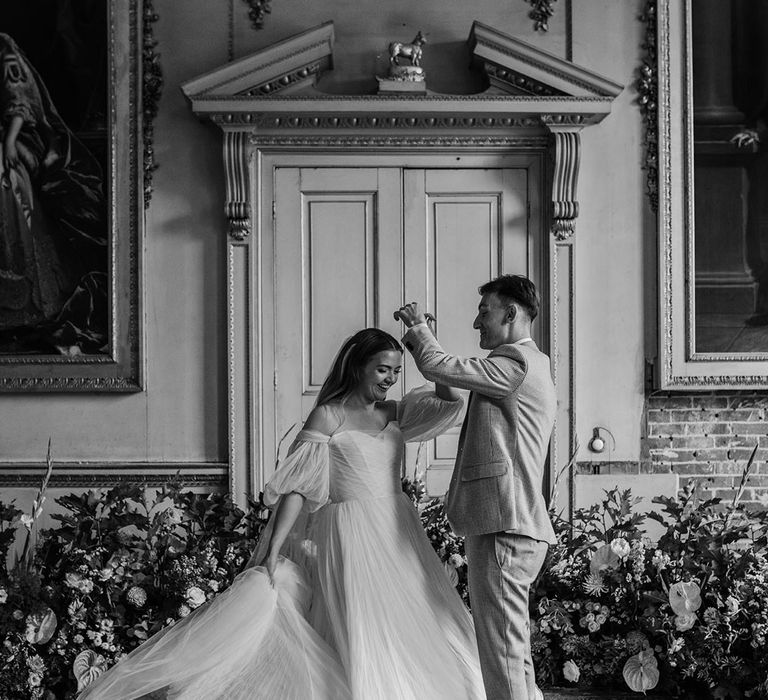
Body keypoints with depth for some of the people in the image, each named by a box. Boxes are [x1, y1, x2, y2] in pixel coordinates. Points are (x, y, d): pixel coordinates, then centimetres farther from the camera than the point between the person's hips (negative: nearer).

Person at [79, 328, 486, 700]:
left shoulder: (394, 414, 13)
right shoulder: (328, 416, -4)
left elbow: (449, 406, 14)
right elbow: (296, 486, -8)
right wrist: (273, 551, -15)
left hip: (398, 535, 6)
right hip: (351, 540, -6)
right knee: (365, 635, -9)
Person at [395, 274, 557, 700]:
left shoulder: (516, 362, -11)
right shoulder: (533, 364, 23)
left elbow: (439, 367, -11)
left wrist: (417, 325, 4)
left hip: (504, 526, -11)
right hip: (515, 524, 11)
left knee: (503, 653, -10)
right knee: (515, 652, 16)